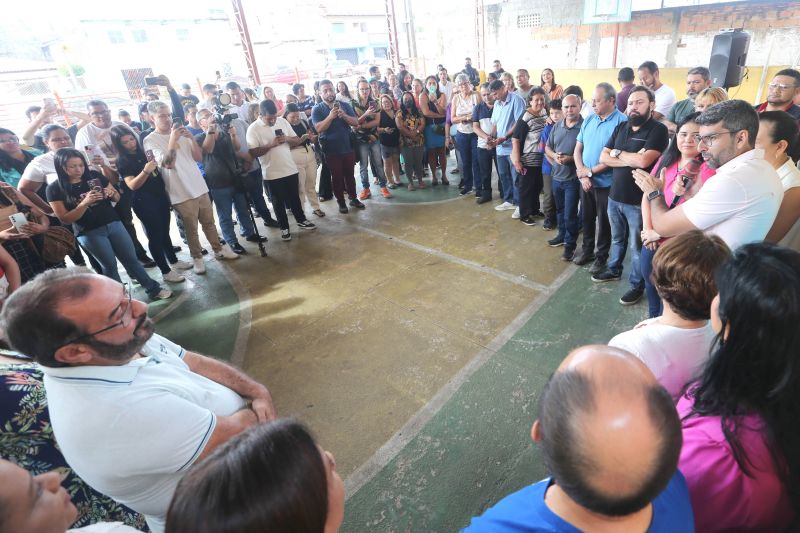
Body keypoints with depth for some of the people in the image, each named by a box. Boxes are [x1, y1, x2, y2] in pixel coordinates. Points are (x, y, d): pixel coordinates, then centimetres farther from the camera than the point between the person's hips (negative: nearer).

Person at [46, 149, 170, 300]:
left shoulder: (95, 175, 0)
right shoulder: (55, 189, -8)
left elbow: (117, 197, 10)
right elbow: (65, 219, -11)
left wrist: (111, 193, -14)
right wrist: (84, 203, -25)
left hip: (114, 224, 3)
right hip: (89, 233, -3)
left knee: (131, 259, 8)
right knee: (109, 265, 4)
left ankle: (154, 289, 17)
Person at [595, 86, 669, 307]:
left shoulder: (658, 130, -10)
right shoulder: (621, 127, 8)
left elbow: (644, 161, -23)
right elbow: (603, 158, 1)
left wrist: (617, 153, -8)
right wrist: (631, 161, -12)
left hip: (638, 200, -6)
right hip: (615, 196, 6)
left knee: (637, 246, 6)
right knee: (617, 239, 22)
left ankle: (637, 285, 21)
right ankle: (614, 270, 42)